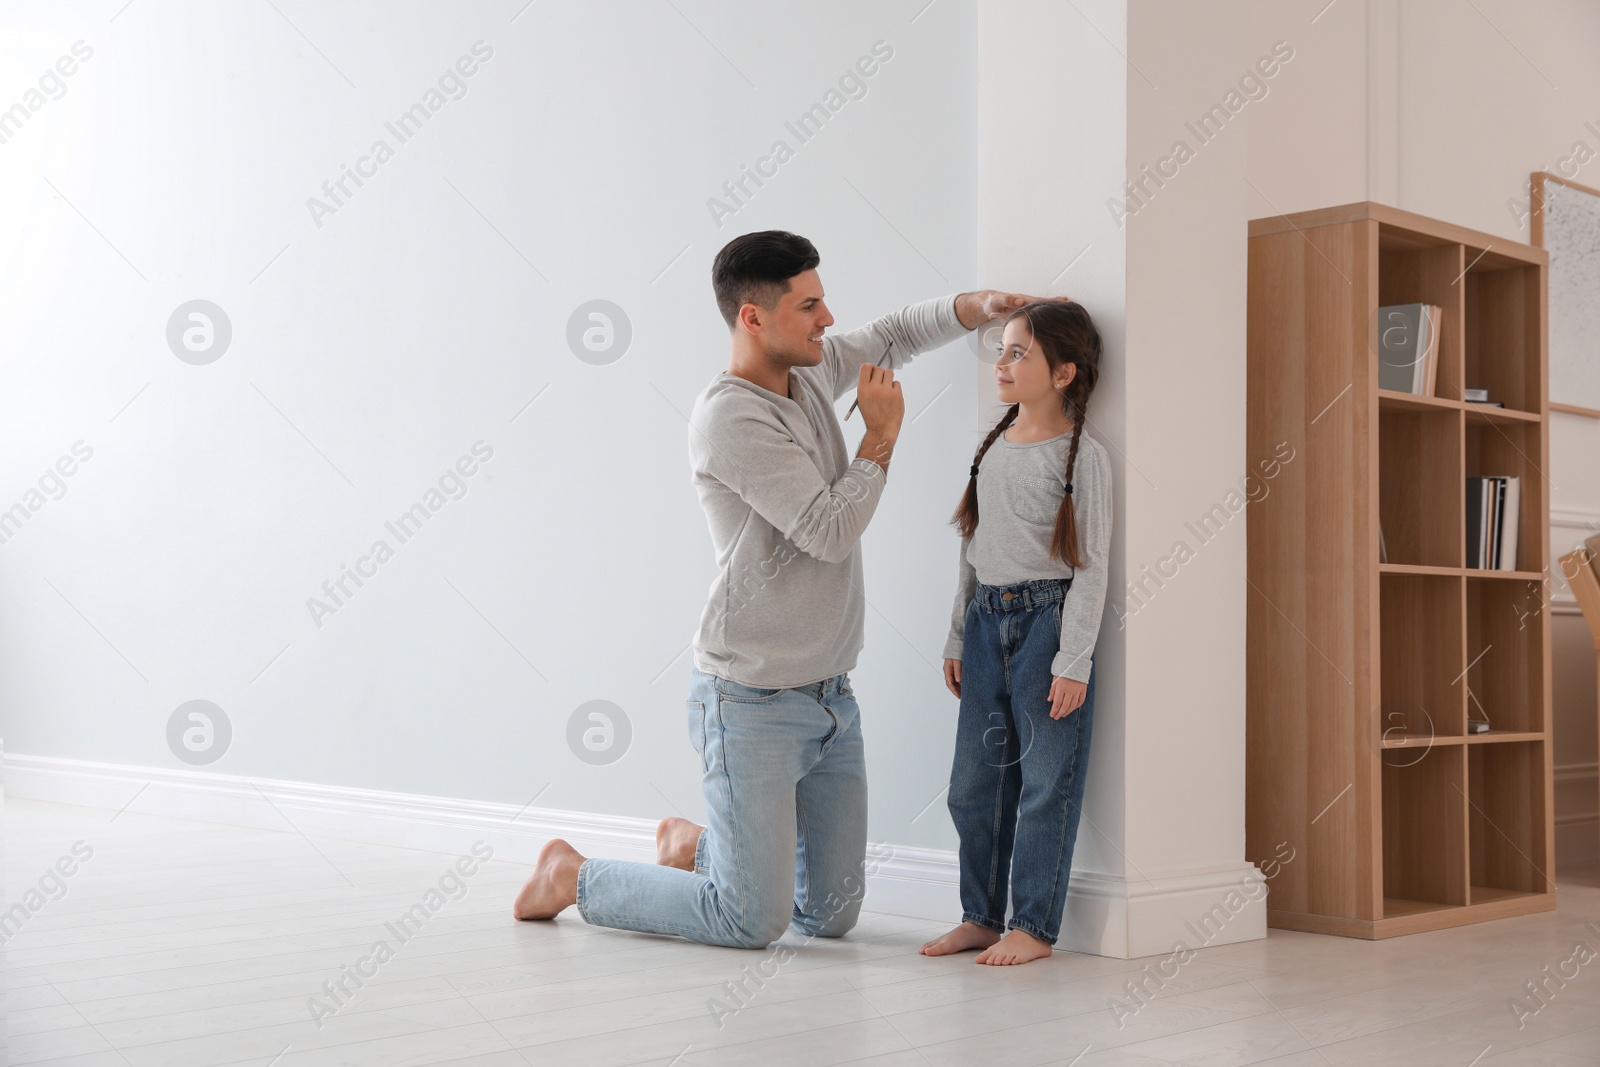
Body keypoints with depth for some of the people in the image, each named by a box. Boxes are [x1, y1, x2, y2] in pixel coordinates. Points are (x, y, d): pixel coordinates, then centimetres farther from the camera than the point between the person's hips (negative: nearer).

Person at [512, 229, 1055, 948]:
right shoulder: (729, 417, -19)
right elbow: (831, 530, -22)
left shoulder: (812, 371, 7)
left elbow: (894, 335, 24)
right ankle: (573, 875, 15)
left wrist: (979, 306, 6)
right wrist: (882, 433, -9)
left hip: (831, 698, 9)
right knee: (754, 924, -3)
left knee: (831, 916, 12)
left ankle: (695, 845, 34)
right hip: (752, 704, -8)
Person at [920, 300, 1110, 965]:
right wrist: (958, 637, 16)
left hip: (1048, 619, -6)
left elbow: (1091, 566, -9)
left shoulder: (1081, 455, -7)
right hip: (987, 619, 7)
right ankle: (980, 916, 21)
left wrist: (1073, 661, -14)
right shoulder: (991, 448, 12)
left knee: (1045, 780, -1)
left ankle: (1034, 924, 9)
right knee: (974, 782, 9)